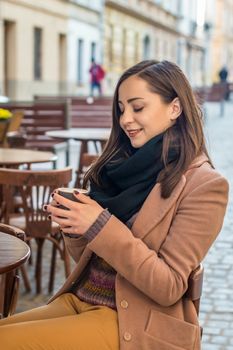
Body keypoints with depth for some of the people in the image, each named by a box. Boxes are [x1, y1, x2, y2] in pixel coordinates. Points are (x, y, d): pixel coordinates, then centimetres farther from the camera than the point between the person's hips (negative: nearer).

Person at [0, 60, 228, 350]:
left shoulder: (203, 185, -10)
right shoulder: (128, 164, 9)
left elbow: (169, 288, -15)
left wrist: (100, 226, -21)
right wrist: (73, 223, -8)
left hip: (131, 322, -6)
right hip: (78, 299, 7)